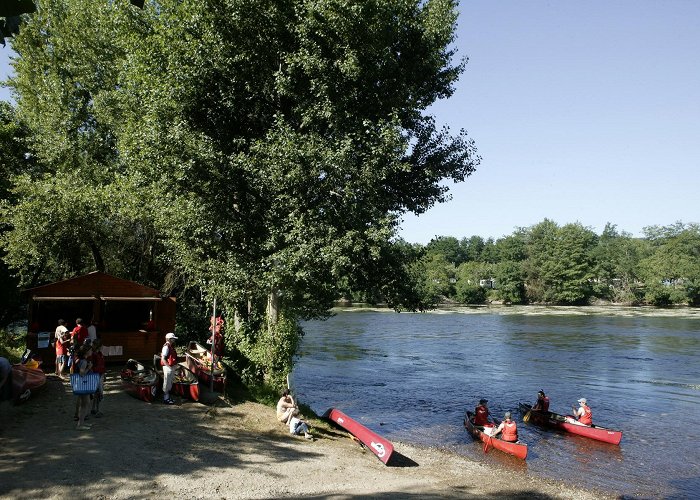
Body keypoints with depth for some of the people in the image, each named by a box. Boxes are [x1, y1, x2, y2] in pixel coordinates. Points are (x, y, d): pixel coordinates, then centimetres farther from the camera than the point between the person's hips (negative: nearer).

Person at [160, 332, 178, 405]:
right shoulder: (166, 347, -17)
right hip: (168, 367, -10)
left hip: (172, 367, 10)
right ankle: (166, 399, 7)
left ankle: (168, 397, 27)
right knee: (167, 383, -1)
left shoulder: (171, 347, 12)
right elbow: (163, 359, -21)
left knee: (170, 383, 17)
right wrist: (169, 366, -23)